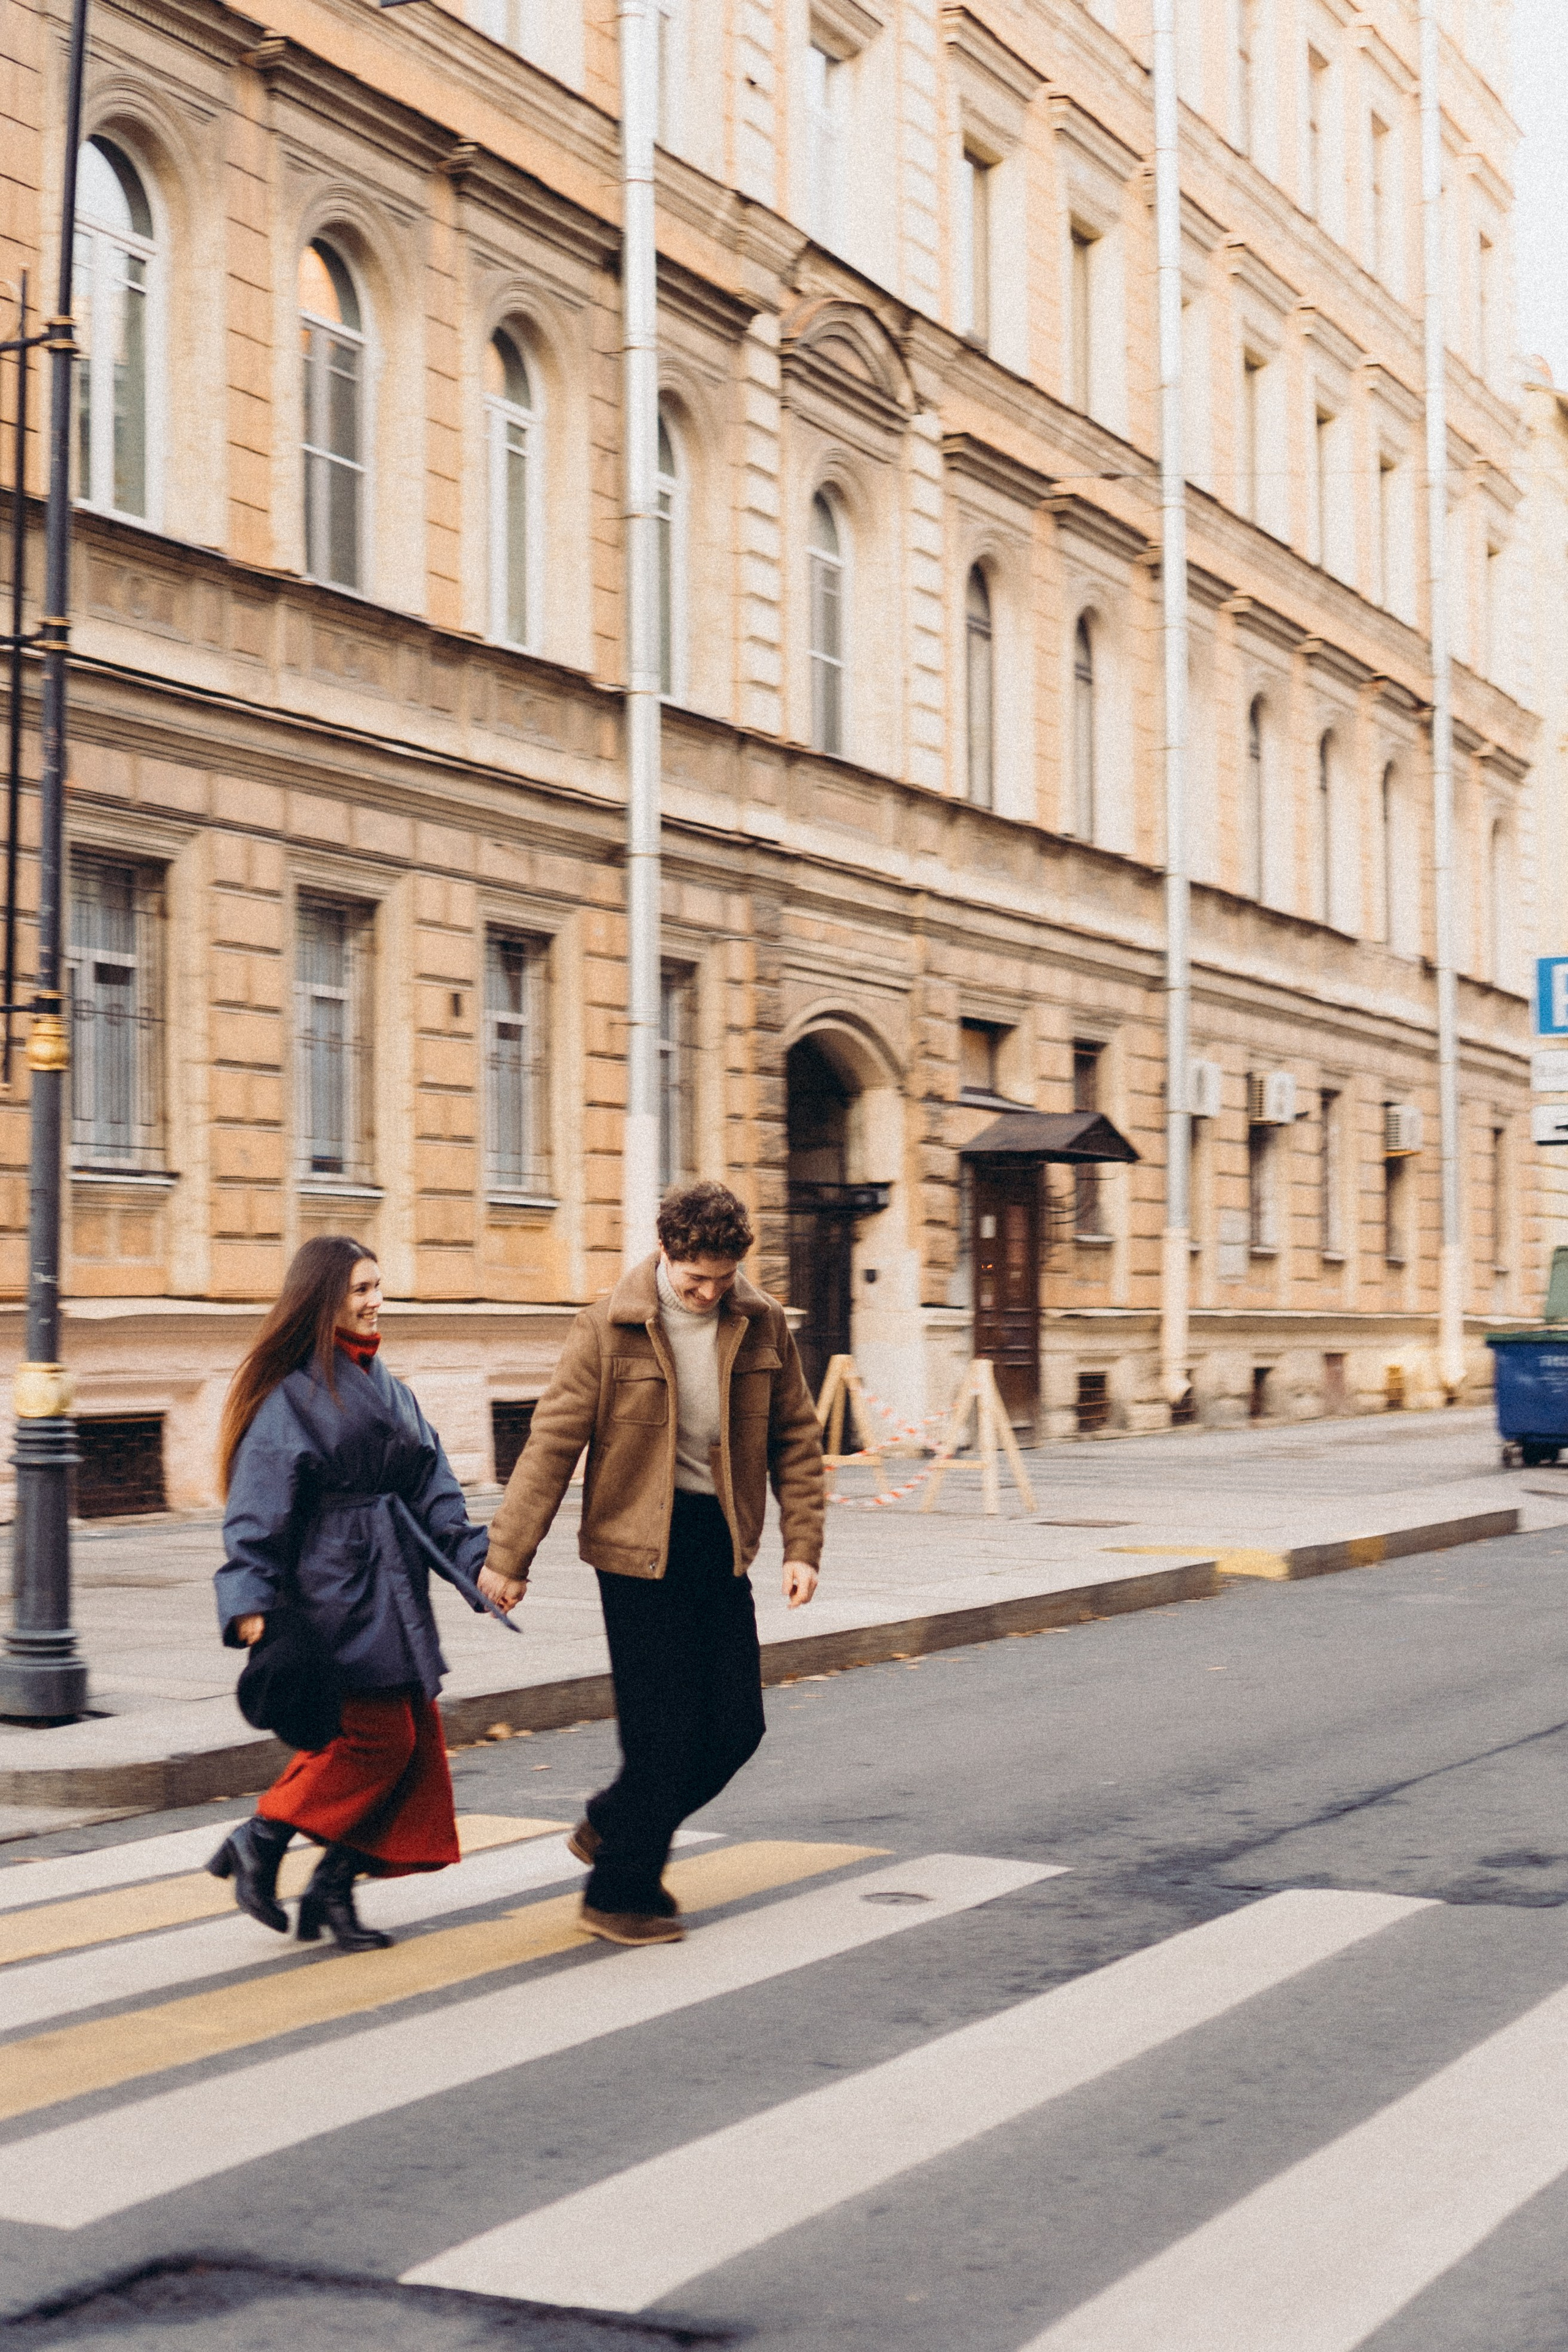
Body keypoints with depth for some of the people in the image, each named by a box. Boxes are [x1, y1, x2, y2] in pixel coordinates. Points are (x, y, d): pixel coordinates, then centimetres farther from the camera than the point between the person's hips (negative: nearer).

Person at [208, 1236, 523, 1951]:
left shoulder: (384, 1388, 15)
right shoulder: (288, 1393, -9)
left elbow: (430, 1484, 12)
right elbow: (258, 1508, -12)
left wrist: (475, 1561, 2)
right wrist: (251, 1601, -19)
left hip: (391, 1590, 8)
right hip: (333, 1590, -8)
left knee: (415, 1743, 4)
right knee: (376, 1733, -10)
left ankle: (333, 1887, 11)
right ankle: (258, 1844, 6)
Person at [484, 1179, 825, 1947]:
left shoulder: (763, 1324, 3)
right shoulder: (609, 1328, -9)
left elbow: (796, 1439, 10)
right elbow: (552, 1443, -7)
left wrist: (802, 1545, 2)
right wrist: (509, 1556, -6)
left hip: (720, 1547, 5)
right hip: (638, 1546, -5)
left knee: (736, 1726, 6)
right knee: (663, 1731, -4)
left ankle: (613, 1829, 29)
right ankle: (620, 1895, 13)